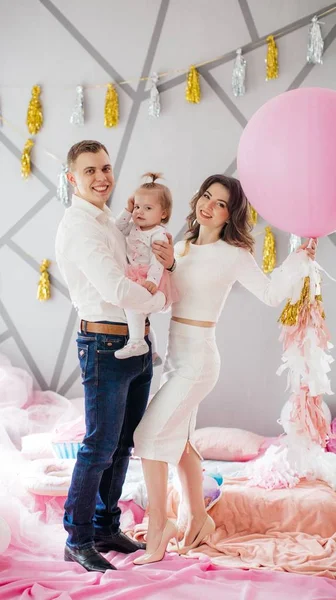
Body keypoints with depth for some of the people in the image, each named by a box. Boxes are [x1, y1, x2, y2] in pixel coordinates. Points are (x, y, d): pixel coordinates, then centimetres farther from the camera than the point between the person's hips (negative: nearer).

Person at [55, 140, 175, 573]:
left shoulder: (109, 223, 16)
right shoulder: (78, 227, -15)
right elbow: (116, 290, -25)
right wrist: (161, 300, -9)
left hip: (137, 346, 9)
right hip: (106, 345, -9)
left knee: (122, 444, 15)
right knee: (99, 447, -3)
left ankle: (106, 528, 27)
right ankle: (78, 540, 9)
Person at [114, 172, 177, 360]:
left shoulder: (158, 234, -15)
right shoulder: (135, 227, 11)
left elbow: (158, 260, -24)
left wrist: (152, 280, -39)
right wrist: (127, 211, 11)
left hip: (149, 279, -10)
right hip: (137, 277, 10)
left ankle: (136, 342, -39)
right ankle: (152, 350, 40)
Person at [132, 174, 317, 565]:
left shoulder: (232, 255, -10)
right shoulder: (182, 247, 9)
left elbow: (270, 293, -6)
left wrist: (300, 257, -14)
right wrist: (165, 266, -9)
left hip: (196, 359, -8)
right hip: (175, 355, 8)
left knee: (150, 435, -8)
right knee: (177, 441, 15)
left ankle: (158, 526, 5)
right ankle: (198, 519, 30)